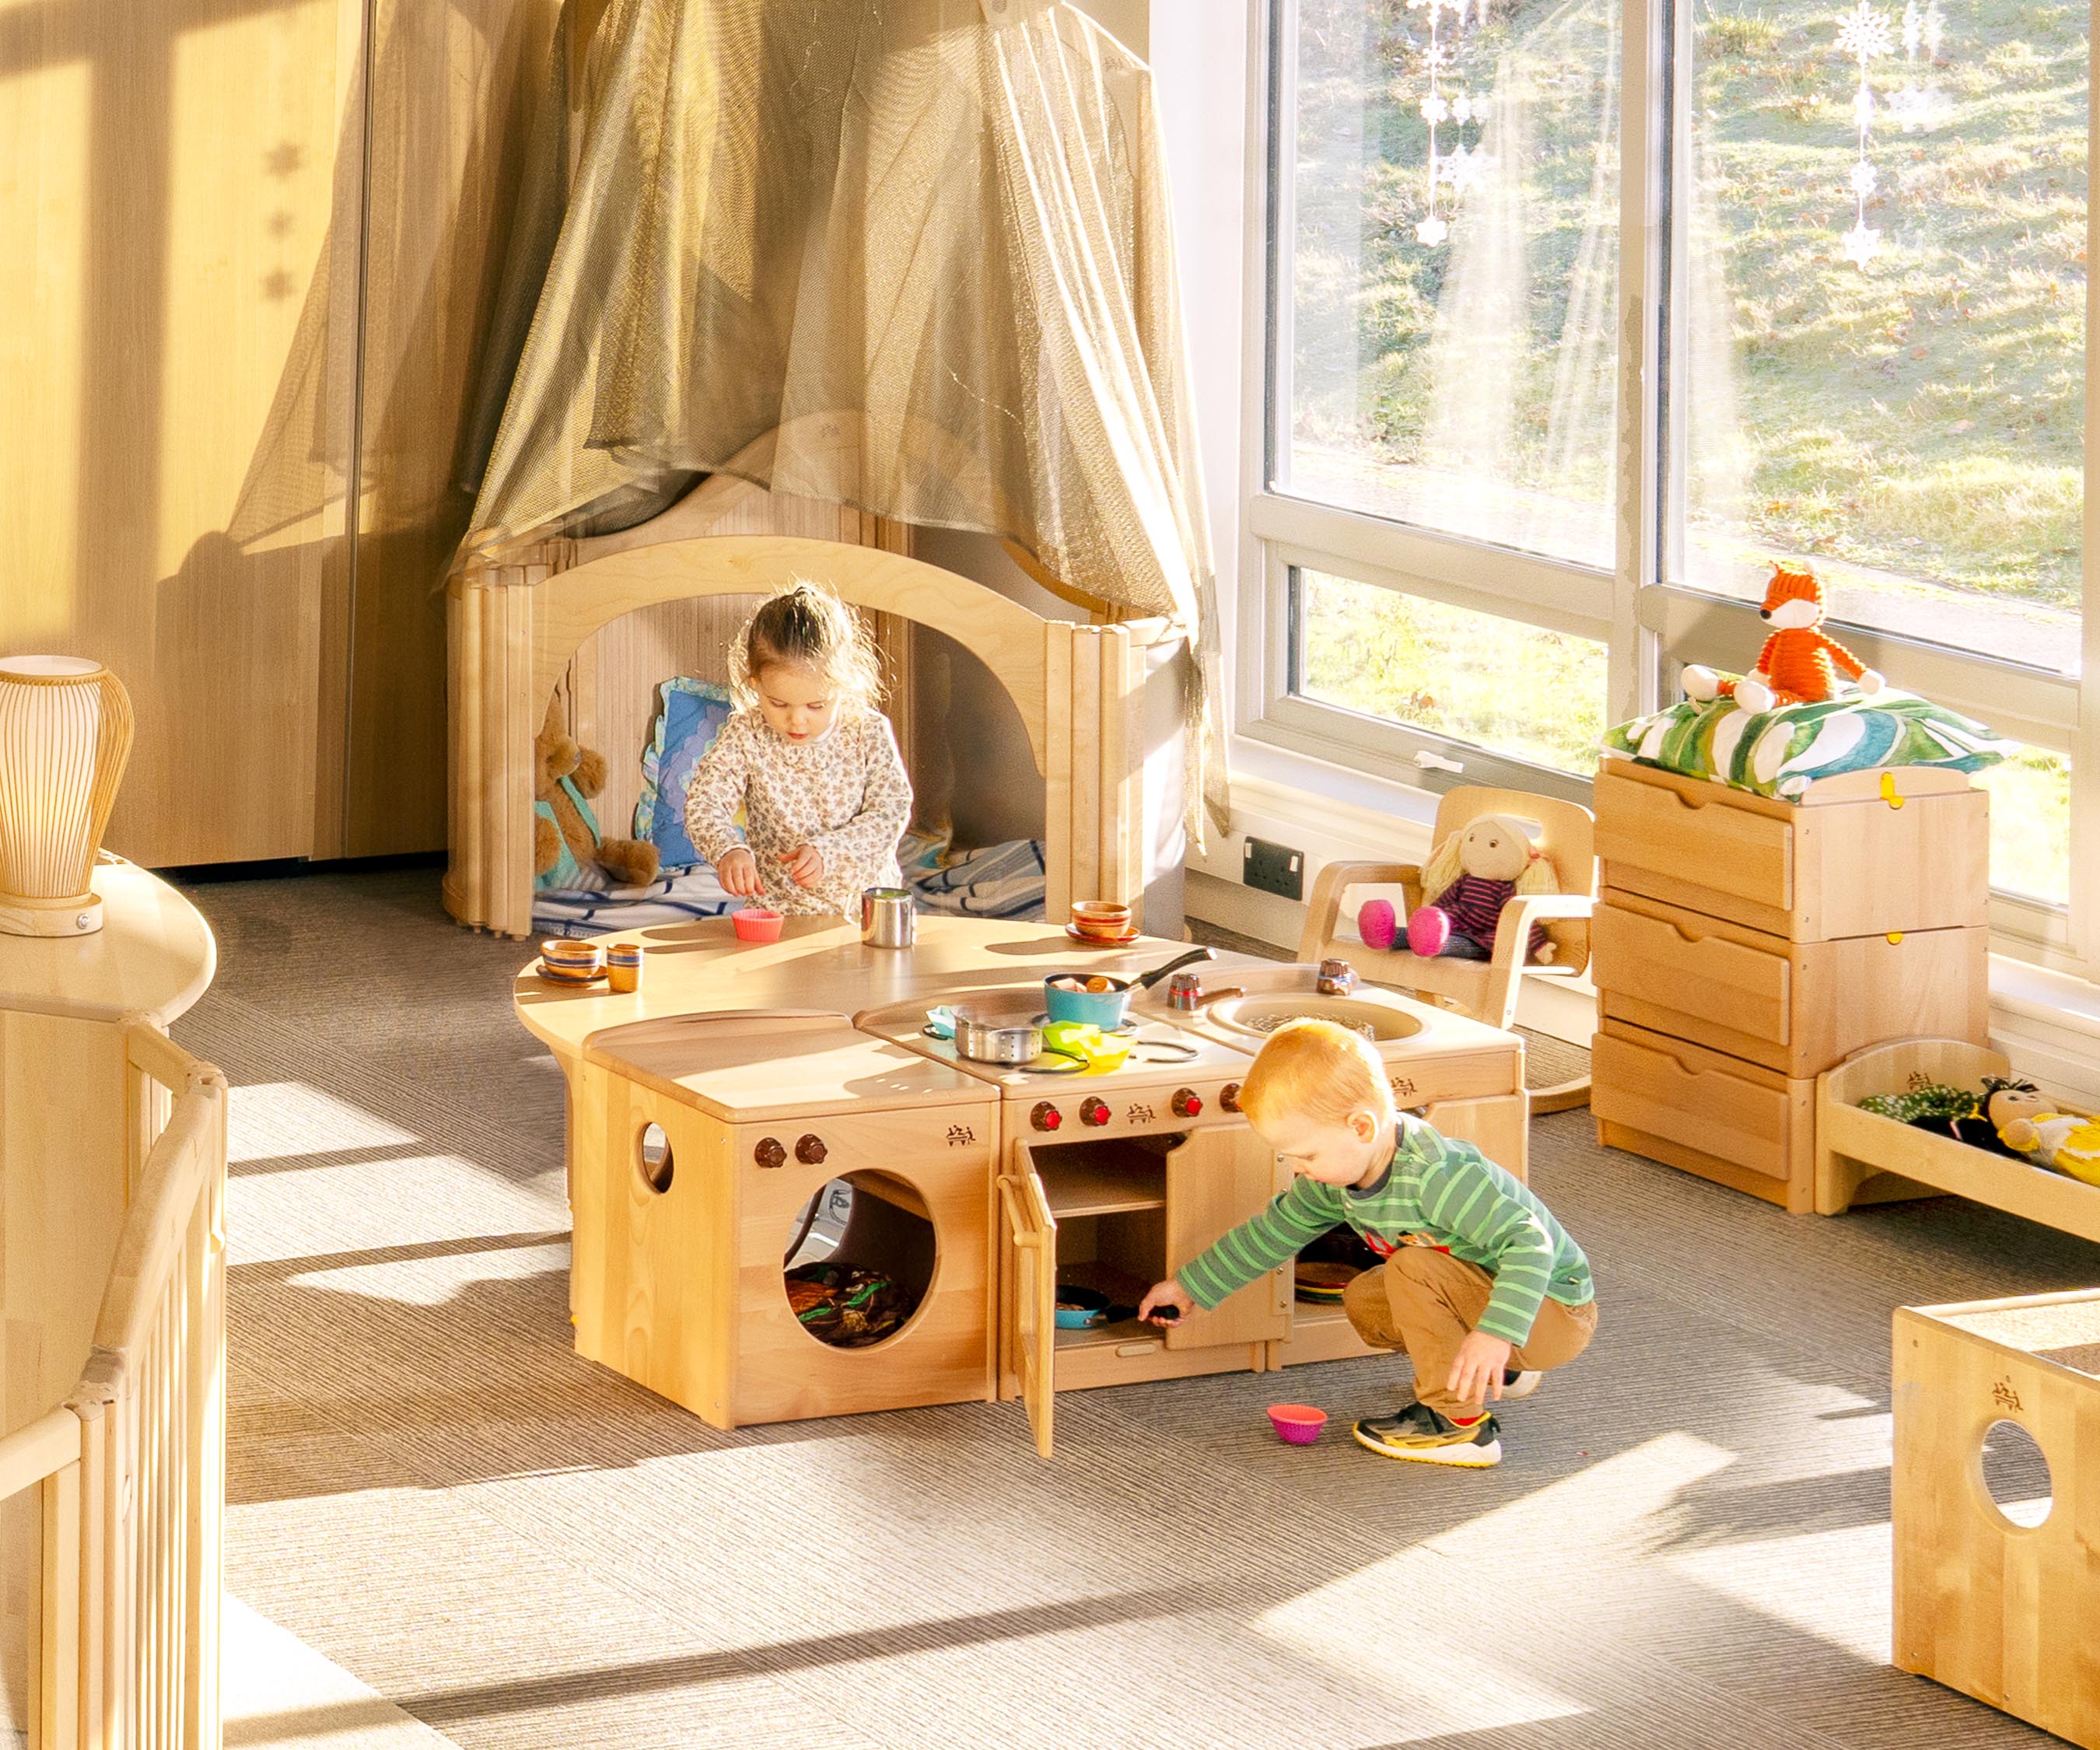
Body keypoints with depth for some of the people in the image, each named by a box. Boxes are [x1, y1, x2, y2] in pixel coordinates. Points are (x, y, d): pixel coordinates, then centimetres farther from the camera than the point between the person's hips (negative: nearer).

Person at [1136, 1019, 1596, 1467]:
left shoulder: (1438, 1177, -35)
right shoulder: (1336, 1176, -5)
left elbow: (1531, 1243, -39)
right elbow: (1276, 1229, 12)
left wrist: (1496, 1334, -51)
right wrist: (1189, 1287, 18)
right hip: (1483, 1292, 10)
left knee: (1412, 1269, -26)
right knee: (1363, 1302, 13)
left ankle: (1458, 1423, -18)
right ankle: (1499, 1371, 23)